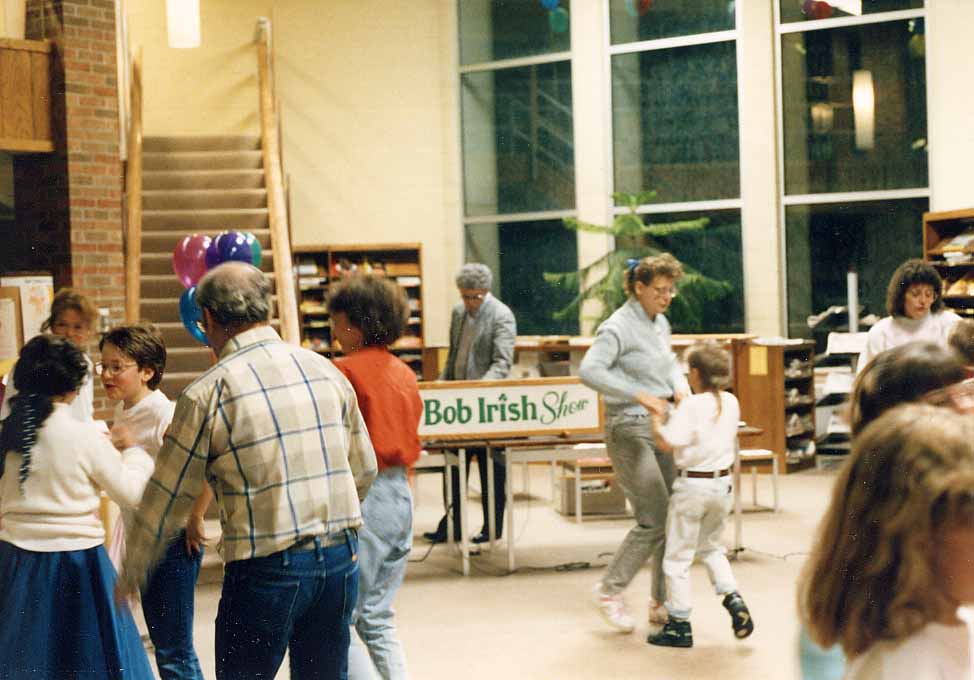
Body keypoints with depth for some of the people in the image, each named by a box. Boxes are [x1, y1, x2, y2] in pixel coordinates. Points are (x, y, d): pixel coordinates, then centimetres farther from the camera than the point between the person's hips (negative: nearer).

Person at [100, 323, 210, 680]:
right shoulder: (122, 415, 6)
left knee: (174, 651, -3)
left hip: (173, 542, -8)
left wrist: (194, 521, -19)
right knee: (161, 643, 16)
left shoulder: (164, 414, -19)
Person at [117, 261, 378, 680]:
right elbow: (364, 470, 13)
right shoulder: (325, 371, 5)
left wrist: (131, 573, 12)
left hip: (267, 568, -5)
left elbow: (168, 497, -2)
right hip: (340, 559, 5)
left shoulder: (207, 394, -9)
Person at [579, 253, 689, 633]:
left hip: (662, 428, 8)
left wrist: (680, 388, 5)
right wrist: (639, 395, -33)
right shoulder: (618, 328, -14)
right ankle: (610, 591, 7)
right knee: (654, 521, -11)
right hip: (629, 430, -8)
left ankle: (661, 603, 19)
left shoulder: (660, 323, 12)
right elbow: (589, 370, -28)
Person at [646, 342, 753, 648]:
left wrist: (657, 419, -4)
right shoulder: (731, 403, 2)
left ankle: (679, 625, 10)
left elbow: (666, 442, -21)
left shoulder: (690, 406, -18)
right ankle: (732, 598, 8)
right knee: (711, 547, 26)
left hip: (693, 484, -6)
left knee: (678, 557, 6)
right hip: (723, 483, 6)